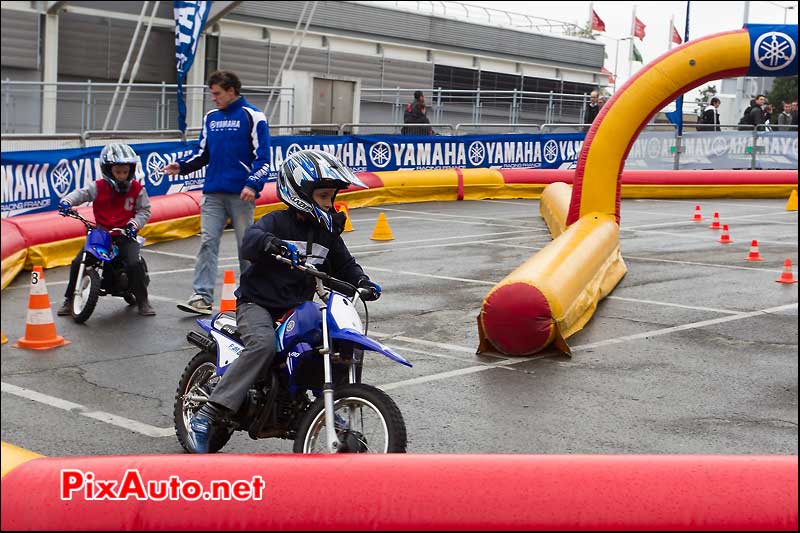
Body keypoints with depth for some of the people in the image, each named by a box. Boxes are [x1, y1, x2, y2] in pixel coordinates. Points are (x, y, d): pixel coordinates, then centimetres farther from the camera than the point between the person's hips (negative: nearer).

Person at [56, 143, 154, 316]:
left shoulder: (137, 189, -1)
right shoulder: (98, 187, 0)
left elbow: (144, 210, 2)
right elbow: (81, 193, -10)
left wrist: (134, 224, -16)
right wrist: (67, 201, -30)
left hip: (125, 235, -2)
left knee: (134, 263, -25)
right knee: (77, 263, -8)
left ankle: (143, 301, -5)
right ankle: (69, 300, 12)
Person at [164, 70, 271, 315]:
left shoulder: (252, 116, -2)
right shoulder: (210, 117, 15)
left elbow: (262, 157, -6)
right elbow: (203, 154, 20)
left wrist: (253, 184, -18)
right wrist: (182, 166, 2)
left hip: (241, 194, -5)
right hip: (213, 193, 5)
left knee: (246, 244, 5)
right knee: (207, 242, -4)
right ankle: (202, 296, -7)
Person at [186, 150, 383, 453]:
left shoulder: (328, 232, 12)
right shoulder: (277, 222, -9)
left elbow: (344, 264, 17)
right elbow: (250, 240, -28)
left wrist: (362, 282, -5)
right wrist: (272, 244, -51)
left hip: (297, 308, 7)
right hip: (257, 303, -6)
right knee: (263, 345, -34)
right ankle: (207, 416, -32)